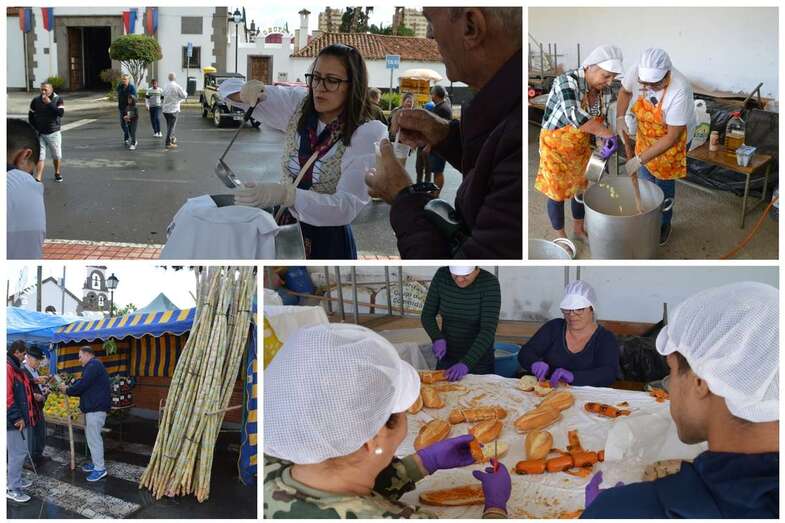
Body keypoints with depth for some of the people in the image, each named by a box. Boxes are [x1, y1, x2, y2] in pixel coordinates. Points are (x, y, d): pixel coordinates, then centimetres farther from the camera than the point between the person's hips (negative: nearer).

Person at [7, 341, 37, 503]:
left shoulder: (16, 368, 16)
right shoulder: (7, 368, -18)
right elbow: (7, 396, -24)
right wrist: (17, 417, -22)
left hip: (21, 418, 10)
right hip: (14, 421, -10)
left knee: (19, 451, 18)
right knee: (18, 452, -6)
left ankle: (16, 479, 30)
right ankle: (12, 488, 1)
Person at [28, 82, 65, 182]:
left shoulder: (58, 99, -5)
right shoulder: (36, 100, 1)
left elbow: (60, 113, -19)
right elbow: (30, 116, 8)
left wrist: (49, 103, -21)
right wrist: (35, 128, 0)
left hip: (54, 133, -1)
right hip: (39, 134, 1)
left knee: (57, 156, 10)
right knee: (40, 157, -5)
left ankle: (58, 173, 33)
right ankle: (38, 179, -9)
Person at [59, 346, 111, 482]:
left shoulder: (93, 365, -13)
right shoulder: (92, 366, 21)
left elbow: (83, 384, -18)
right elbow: (85, 386, 20)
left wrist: (68, 390, -3)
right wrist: (69, 388, 8)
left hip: (96, 408, -11)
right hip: (93, 406, 11)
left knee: (93, 437, -9)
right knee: (92, 436, 16)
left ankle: (100, 469, -7)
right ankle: (96, 463, 24)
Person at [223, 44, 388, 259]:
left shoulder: (368, 134, -19)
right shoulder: (298, 106, -4)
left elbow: (347, 207, -28)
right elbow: (228, 88, 1)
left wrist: (284, 193, -41)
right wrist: (245, 93, -24)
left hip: (327, 240, -4)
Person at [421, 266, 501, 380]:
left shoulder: (490, 283, -21)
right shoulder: (441, 276, -10)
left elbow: (488, 330, -27)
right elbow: (427, 315, -3)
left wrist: (465, 364, -36)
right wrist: (438, 339, -21)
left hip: (479, 361, -3)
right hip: (447, 360, 3)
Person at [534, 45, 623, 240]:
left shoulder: (605, 90, -8)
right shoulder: (567, 82, -31)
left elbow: (601, 121, 4)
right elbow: (575, 116, -45)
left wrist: (604, 145, -12)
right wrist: (609, 135, -41)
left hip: (582, 146, 6)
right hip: (556, 145, -6)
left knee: (581, 187, 19)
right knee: (558, 191, 7)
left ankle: (579, 228, 40)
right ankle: (561, 236, 25)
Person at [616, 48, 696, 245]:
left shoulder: (680, 90, -40)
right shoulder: (636, 72, -28)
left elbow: (672, 136, -33)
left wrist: (640, 159, -35)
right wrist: (620, 118, -17)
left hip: (674, 137, -4)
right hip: (645, 133, 4)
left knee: (664, 183, 7)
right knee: (644, 179, 14)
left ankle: (663, 224, 30)